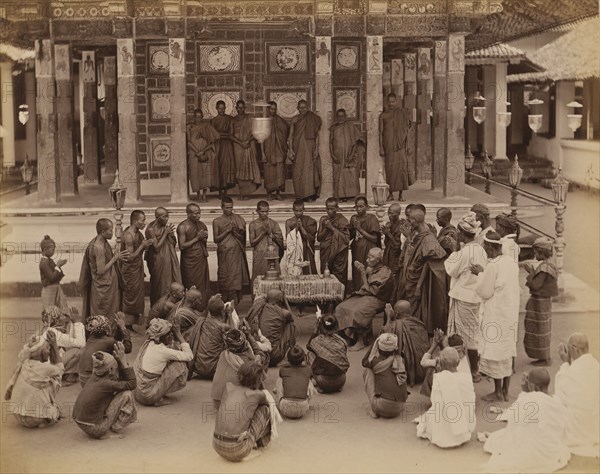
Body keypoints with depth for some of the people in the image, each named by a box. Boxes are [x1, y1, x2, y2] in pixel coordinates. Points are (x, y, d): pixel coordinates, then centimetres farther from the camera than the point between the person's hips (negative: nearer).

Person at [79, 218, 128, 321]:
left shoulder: (102, 242, 2)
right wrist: (115, 258, -20)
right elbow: (101, 270, -25)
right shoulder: (98, 247, -26)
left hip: (108, 284, 9)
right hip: (103, 288, -9)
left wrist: (115, 256, 4)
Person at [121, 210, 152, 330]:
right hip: (130, 270, -9)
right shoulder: (129, 235, -23)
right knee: (131, 297, 0)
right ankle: (128, 326, 10)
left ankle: (133, 322, 25)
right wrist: (142, 246, -19)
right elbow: (130, 257, -23)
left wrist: (146, 245, -1)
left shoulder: (138, 233, 4)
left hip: (137, 269, 9)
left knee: (137, 296, 15)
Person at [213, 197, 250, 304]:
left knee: (236, 278, -3)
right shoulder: (217, 222, 6)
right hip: (224, 254, -1)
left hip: (236, 254, 1)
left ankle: (235, 304, 2)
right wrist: (227, 231, -10)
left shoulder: (239, 220, 8)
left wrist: (234, 232, -11)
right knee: (224, 279, -3)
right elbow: (216, 239, 0)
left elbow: (243, 238, 6)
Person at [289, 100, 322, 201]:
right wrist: (291, 149, -5)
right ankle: (300, 195, 6)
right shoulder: (295, 119, 5)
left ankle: (310, 194, -6)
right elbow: (291, 135, 4)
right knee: (298, 171, 0)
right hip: (298, 148, 1)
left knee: (309, 169, -8)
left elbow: (317, 135, 5)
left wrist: (316, 149, -2)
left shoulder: (313, 119, 4)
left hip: (310, 148, -1)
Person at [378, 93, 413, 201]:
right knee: (389, 167, -1)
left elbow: (406, 130, 9)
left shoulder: (402, 113, 8)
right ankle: (390, 193, 8)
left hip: (400, 144, 0)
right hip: (388, 145, 0)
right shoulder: (383, 115, 7)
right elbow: (380, 132, 5)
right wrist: (381, 148, -2)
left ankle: (400, 194, -3)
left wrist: (407, 145, 2)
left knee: (401, 167, -6)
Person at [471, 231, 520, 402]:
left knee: (495, 351, 3)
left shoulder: (492, 266, -20)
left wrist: (480, 274, 0)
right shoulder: (511, 262, 5)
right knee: (507, 350, 14)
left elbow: (484, 292, -14)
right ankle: (506, 391, 22)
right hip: (511, 314, 8)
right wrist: (484, 273, 12)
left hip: (496, 315, -8)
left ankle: (498, 392, 10)